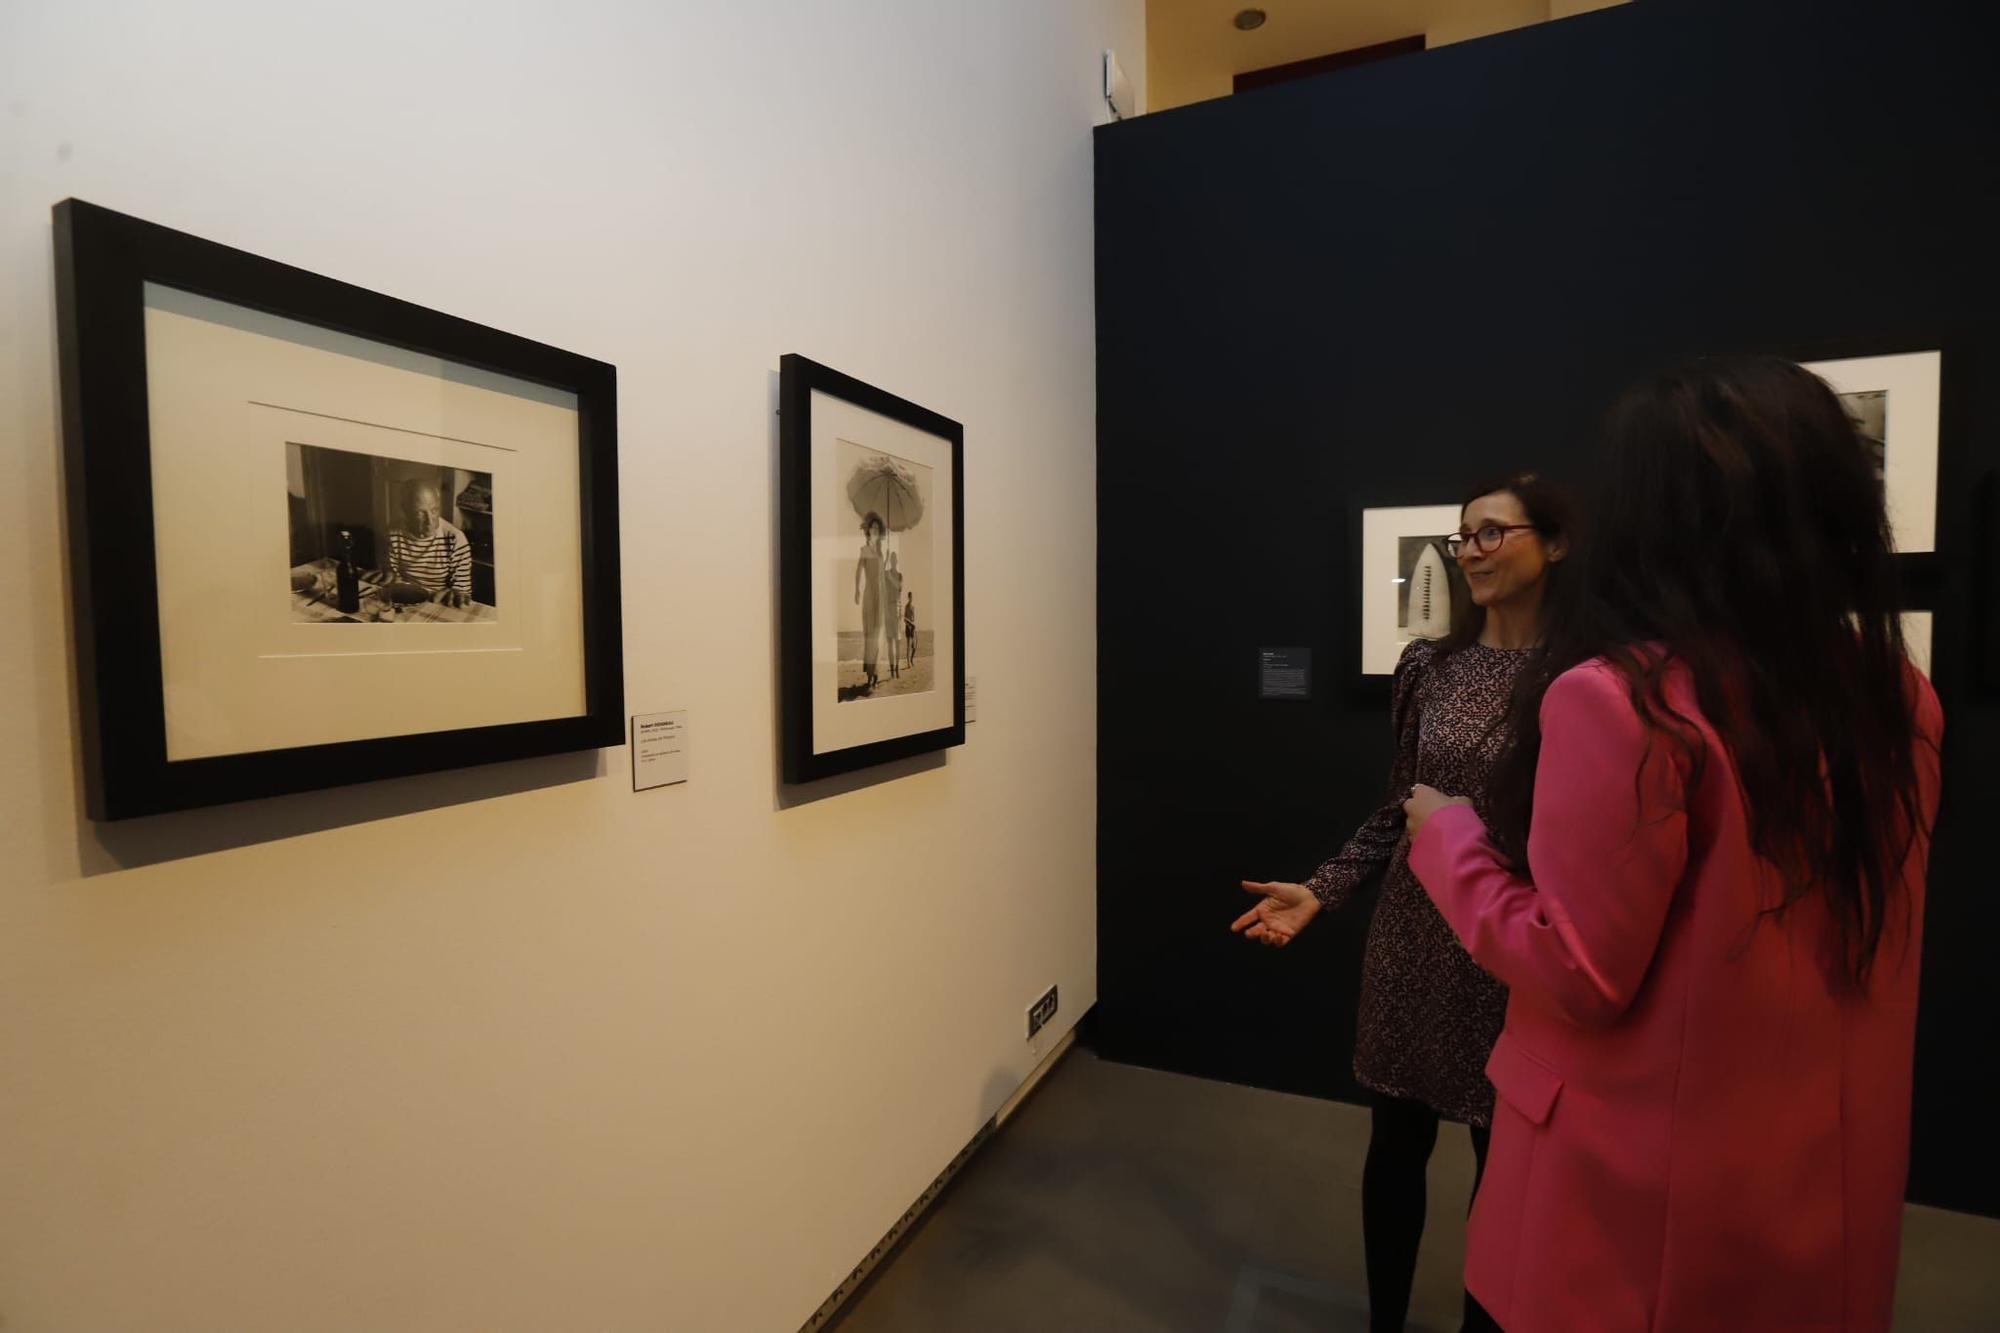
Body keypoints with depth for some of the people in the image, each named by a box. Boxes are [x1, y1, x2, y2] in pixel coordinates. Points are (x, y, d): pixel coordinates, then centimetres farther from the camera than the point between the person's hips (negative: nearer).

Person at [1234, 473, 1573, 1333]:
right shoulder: (1429, 666, 2)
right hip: (1414, 934, 3)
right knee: (1396, 1141, 16)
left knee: (1503, 1153, 15)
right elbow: (1394, 811, 6)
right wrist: (1319, 891, -2)